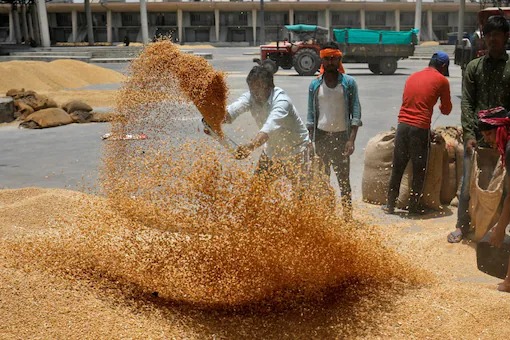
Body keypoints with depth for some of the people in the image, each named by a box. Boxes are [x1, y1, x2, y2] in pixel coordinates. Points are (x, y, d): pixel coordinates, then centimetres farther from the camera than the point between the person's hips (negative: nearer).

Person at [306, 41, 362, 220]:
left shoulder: (348, 83, 2)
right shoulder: (315, 84, 7)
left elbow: (356, 113, -1)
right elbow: (311, 115, 9)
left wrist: (351, 139, -11)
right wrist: (310, 141, 1)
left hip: (341, 135, -2)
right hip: (321, 136, 2)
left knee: (343, 179, 0)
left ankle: (347, 216, 4)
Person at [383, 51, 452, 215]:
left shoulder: (412, 77, 17)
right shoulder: (441, 80, 1)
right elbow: (446, 110, 9)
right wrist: (441, 107, 32)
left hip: (402, 124, 5)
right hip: (421, 128, -5)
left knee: (397, 168, 12)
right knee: (419, 170, 8)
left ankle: (390, 204, 17)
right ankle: (413, 206, 14)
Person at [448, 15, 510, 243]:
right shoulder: (474, 67, 8)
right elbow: (466, 102, 2)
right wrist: (469, 134, -8)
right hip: (477, 136, 1)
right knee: (468, 184, 3)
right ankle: (462, 226, 15)